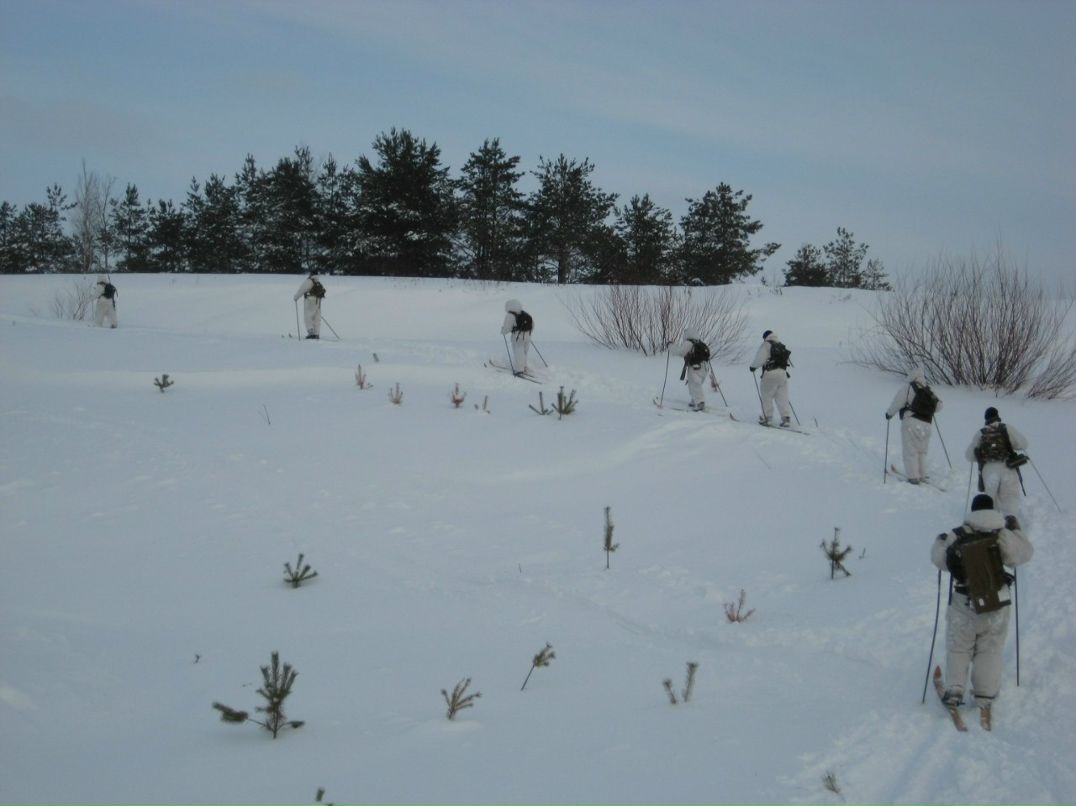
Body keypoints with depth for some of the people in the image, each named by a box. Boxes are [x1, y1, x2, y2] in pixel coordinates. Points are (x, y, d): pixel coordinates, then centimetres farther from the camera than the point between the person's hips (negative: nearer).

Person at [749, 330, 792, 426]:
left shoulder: (766, 345, -2)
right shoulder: (782, 346, 19)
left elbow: (760, 359, -10)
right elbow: (788, 361, 19)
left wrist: (753, 366, 6)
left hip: (771, 374, -6)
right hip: (783, 373, 6)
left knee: (766, 396, 4)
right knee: (782, 397, 6)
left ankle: (766, 417, 4)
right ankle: (786, 418, -3)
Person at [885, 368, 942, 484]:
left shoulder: (908, 388, -2)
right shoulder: (929, 390, 15)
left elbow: (898, 401, -5)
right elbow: (939, 405, 17)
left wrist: (889, 413, 10)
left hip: (911, 421, -5)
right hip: (926, 424, 5)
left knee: (910, 451, -1)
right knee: (921, 451, 18)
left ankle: (913, 477, -7)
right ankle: (921, 475, 20)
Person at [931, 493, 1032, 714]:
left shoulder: (957, 536, -12)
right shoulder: (1003, 536, -12)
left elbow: (939, 559, -1)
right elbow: (1023, 553, 3)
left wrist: (940, 542, 19)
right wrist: (1016, 530, 15)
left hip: (964, 605, 0)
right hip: (997, 605, 0)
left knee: (958, 649, 15)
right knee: (990, 650, 15)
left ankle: (954, 690, 7)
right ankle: (985, 694, 16)